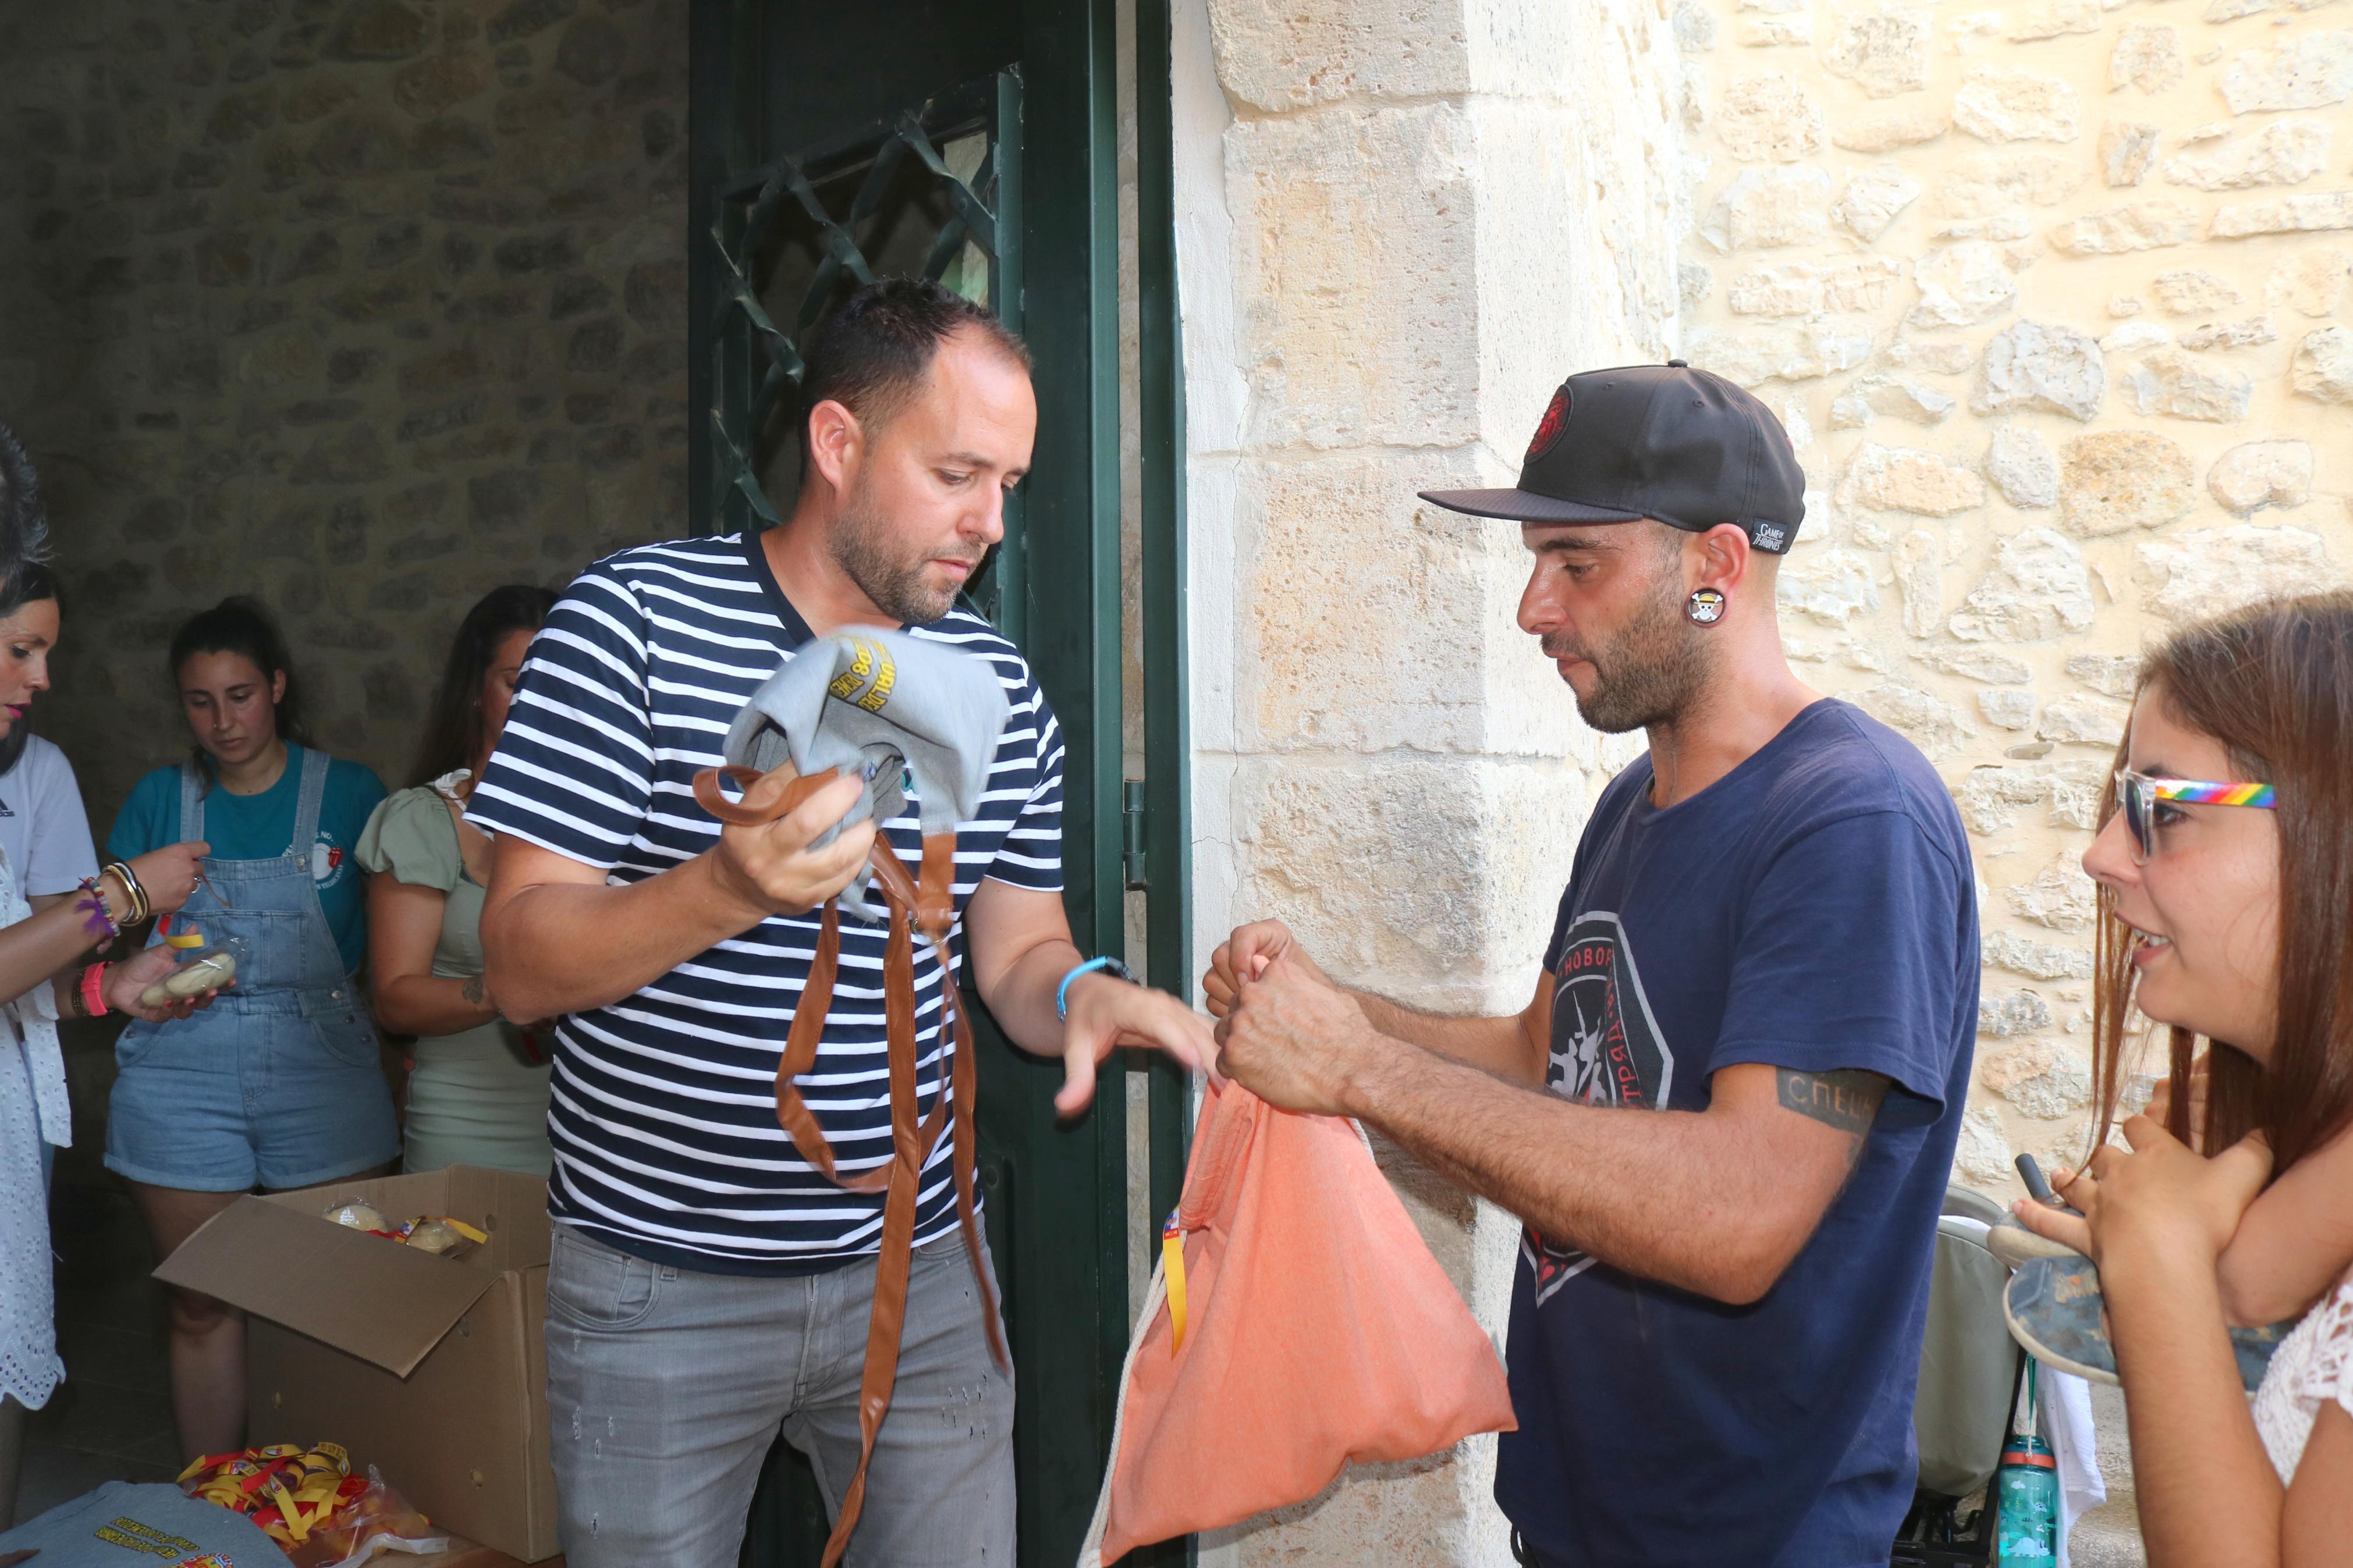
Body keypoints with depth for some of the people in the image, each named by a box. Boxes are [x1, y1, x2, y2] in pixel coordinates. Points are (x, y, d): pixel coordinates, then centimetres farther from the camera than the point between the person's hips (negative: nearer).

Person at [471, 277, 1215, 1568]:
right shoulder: (631, 621, -10)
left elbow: (1014, 953, 8)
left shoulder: (1000, 687, 4)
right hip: (657, 1285, -3)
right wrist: (729, 888, -32)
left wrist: (1082, 994, -16)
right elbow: (522, 964, -13)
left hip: (916, 1272, 3)